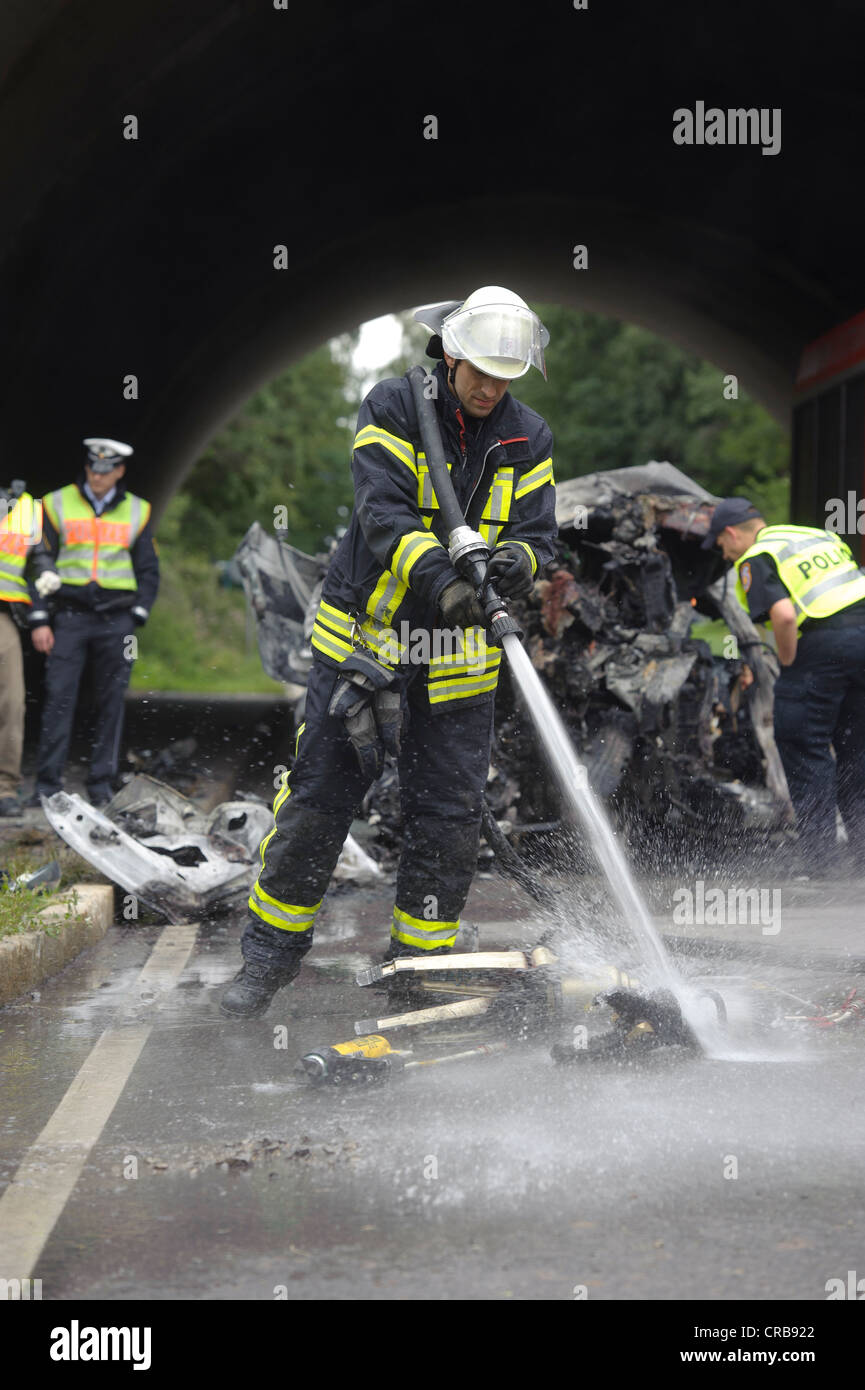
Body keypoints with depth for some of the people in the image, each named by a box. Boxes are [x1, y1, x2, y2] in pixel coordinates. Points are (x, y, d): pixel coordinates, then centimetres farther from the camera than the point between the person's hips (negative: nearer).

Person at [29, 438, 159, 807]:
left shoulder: (137, 511, 10)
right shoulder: (58, 504, 6)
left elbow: (148, 572, 14)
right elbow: (42, 564, 6)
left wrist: (137, 618, 3)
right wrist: (39, 620, 0)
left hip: (116, 618, 1)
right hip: (71, 615, -1)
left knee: (111, 703, 2)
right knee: (59, 698, -7)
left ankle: (102, 783, 10)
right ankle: (47, 782, -1)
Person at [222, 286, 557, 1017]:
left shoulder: (529, 439, 5)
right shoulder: (391, 409, -7)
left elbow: (537, 535, 2)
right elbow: (384, 513, -19)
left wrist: (516, 560, -23)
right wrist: (438, 576, -36)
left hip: (459, 655, 3)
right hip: (366, 635, -3)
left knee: (450, 814, 3)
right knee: (319, 796, 2)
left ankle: (422, 958, 20)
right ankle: (271, 952, 18)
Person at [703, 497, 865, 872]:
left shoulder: (756, 561, -1)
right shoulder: (821, 535, 23)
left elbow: (784, 615, -18)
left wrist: (788, 665, -5)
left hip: (822, 644, -7)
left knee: (804, 749, 2)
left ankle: (819, 858, 1)